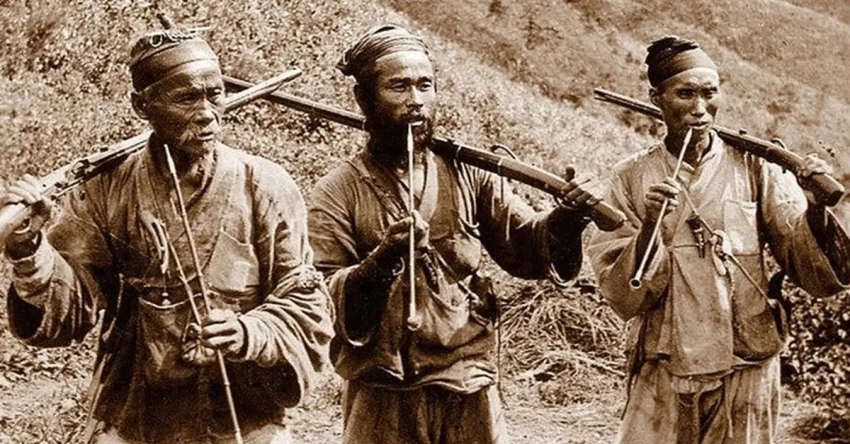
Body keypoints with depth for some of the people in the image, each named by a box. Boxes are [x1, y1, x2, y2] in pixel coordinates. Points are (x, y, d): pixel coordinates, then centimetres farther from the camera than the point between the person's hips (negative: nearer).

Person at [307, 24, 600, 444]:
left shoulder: (468, 174, 6)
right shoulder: (336, 194, -4)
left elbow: (526, 244, 1)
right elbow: (322, 306, -11)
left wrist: (566, 219, -18)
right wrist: (382, 259, -26)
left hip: (472, 393, 3)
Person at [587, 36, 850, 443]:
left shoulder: (756, 169, -1)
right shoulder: (631, 178, -1)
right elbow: (623, 298, -5)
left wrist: (815, 206, -23)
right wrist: (650, 229, -20)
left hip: (747, 376, 0)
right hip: (662, 379, 0)